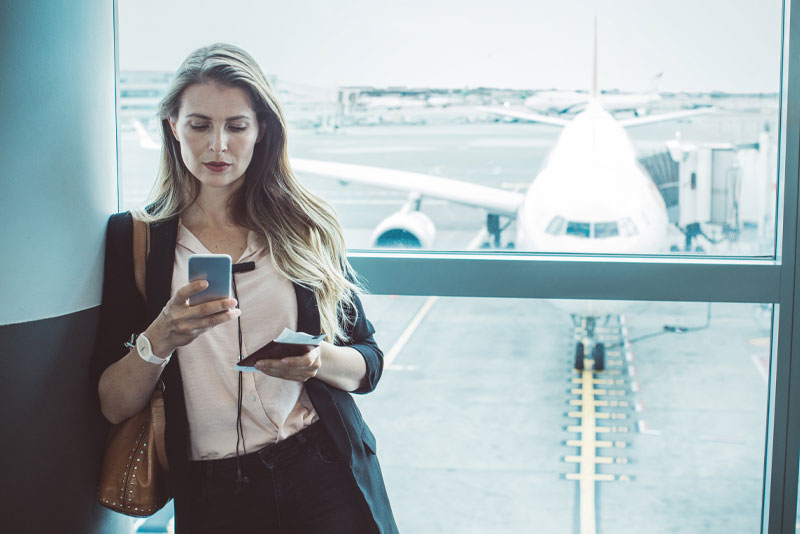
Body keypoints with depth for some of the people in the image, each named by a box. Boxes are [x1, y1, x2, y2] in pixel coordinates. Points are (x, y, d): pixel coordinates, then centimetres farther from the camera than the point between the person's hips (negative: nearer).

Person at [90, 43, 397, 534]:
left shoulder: (307, 229, 5)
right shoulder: (133, 236, 2)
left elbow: (369, 364, 6)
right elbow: (113, 407, -3)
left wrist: (316, 360, -14)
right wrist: (159, 340, -21)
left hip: (325, 476, 1)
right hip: (213, 493, 0)